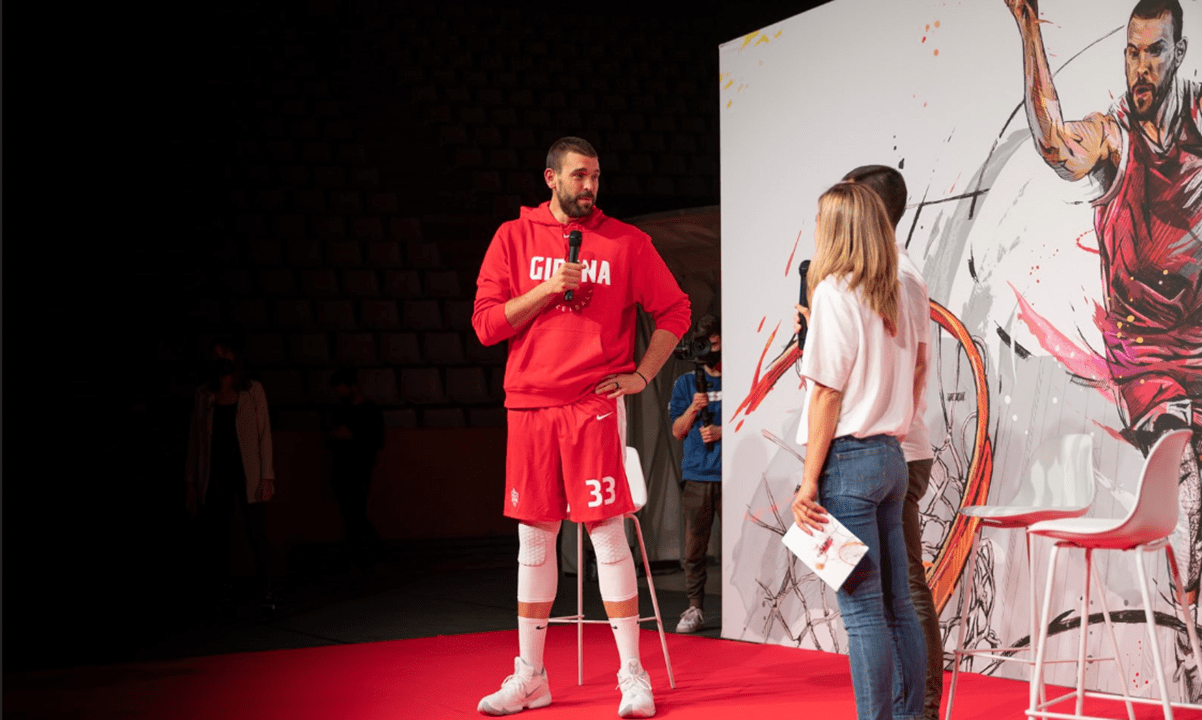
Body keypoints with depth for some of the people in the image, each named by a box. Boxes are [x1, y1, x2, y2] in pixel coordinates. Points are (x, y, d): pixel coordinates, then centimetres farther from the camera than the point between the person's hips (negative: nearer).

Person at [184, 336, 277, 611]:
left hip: (248, 473, -2)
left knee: (256, 534, -5)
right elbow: (195, 437, 11)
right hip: (216, 473, 2)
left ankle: (266, 591, 6)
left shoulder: (252, 391, 3)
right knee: (216, 537, 0)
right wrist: (191, 482, 7)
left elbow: (264, 433, 0)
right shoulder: (204, 394, 9)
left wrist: (267, 476, -7)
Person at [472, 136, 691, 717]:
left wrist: (643, 375, 1)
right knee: (533, 539, 8)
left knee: (607, 536, -4)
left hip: (595, 405, -2)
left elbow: (674, 311, 9)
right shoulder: (514, 238, 8)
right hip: (529, 406, 2)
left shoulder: (626, 242, 5)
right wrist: (547, 288, -9)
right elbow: (486, 324, 2)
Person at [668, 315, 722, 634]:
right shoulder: (686, 383, 14)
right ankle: (695, 608, 7)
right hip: (697, 475, 2)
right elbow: (678, 431, 11)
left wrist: (721, 432, -8)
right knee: (694, 546, 1)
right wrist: (693, 409, -7)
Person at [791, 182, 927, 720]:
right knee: (897, 605, 11)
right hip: (890, 459, 8)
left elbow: (827, 393, -13)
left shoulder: (834, 292, -10)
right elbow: (911, 386, 16)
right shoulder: (893, 298, 11)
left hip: (848, 457, -8)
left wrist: (808, 482, -11)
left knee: (862, 611, -4)